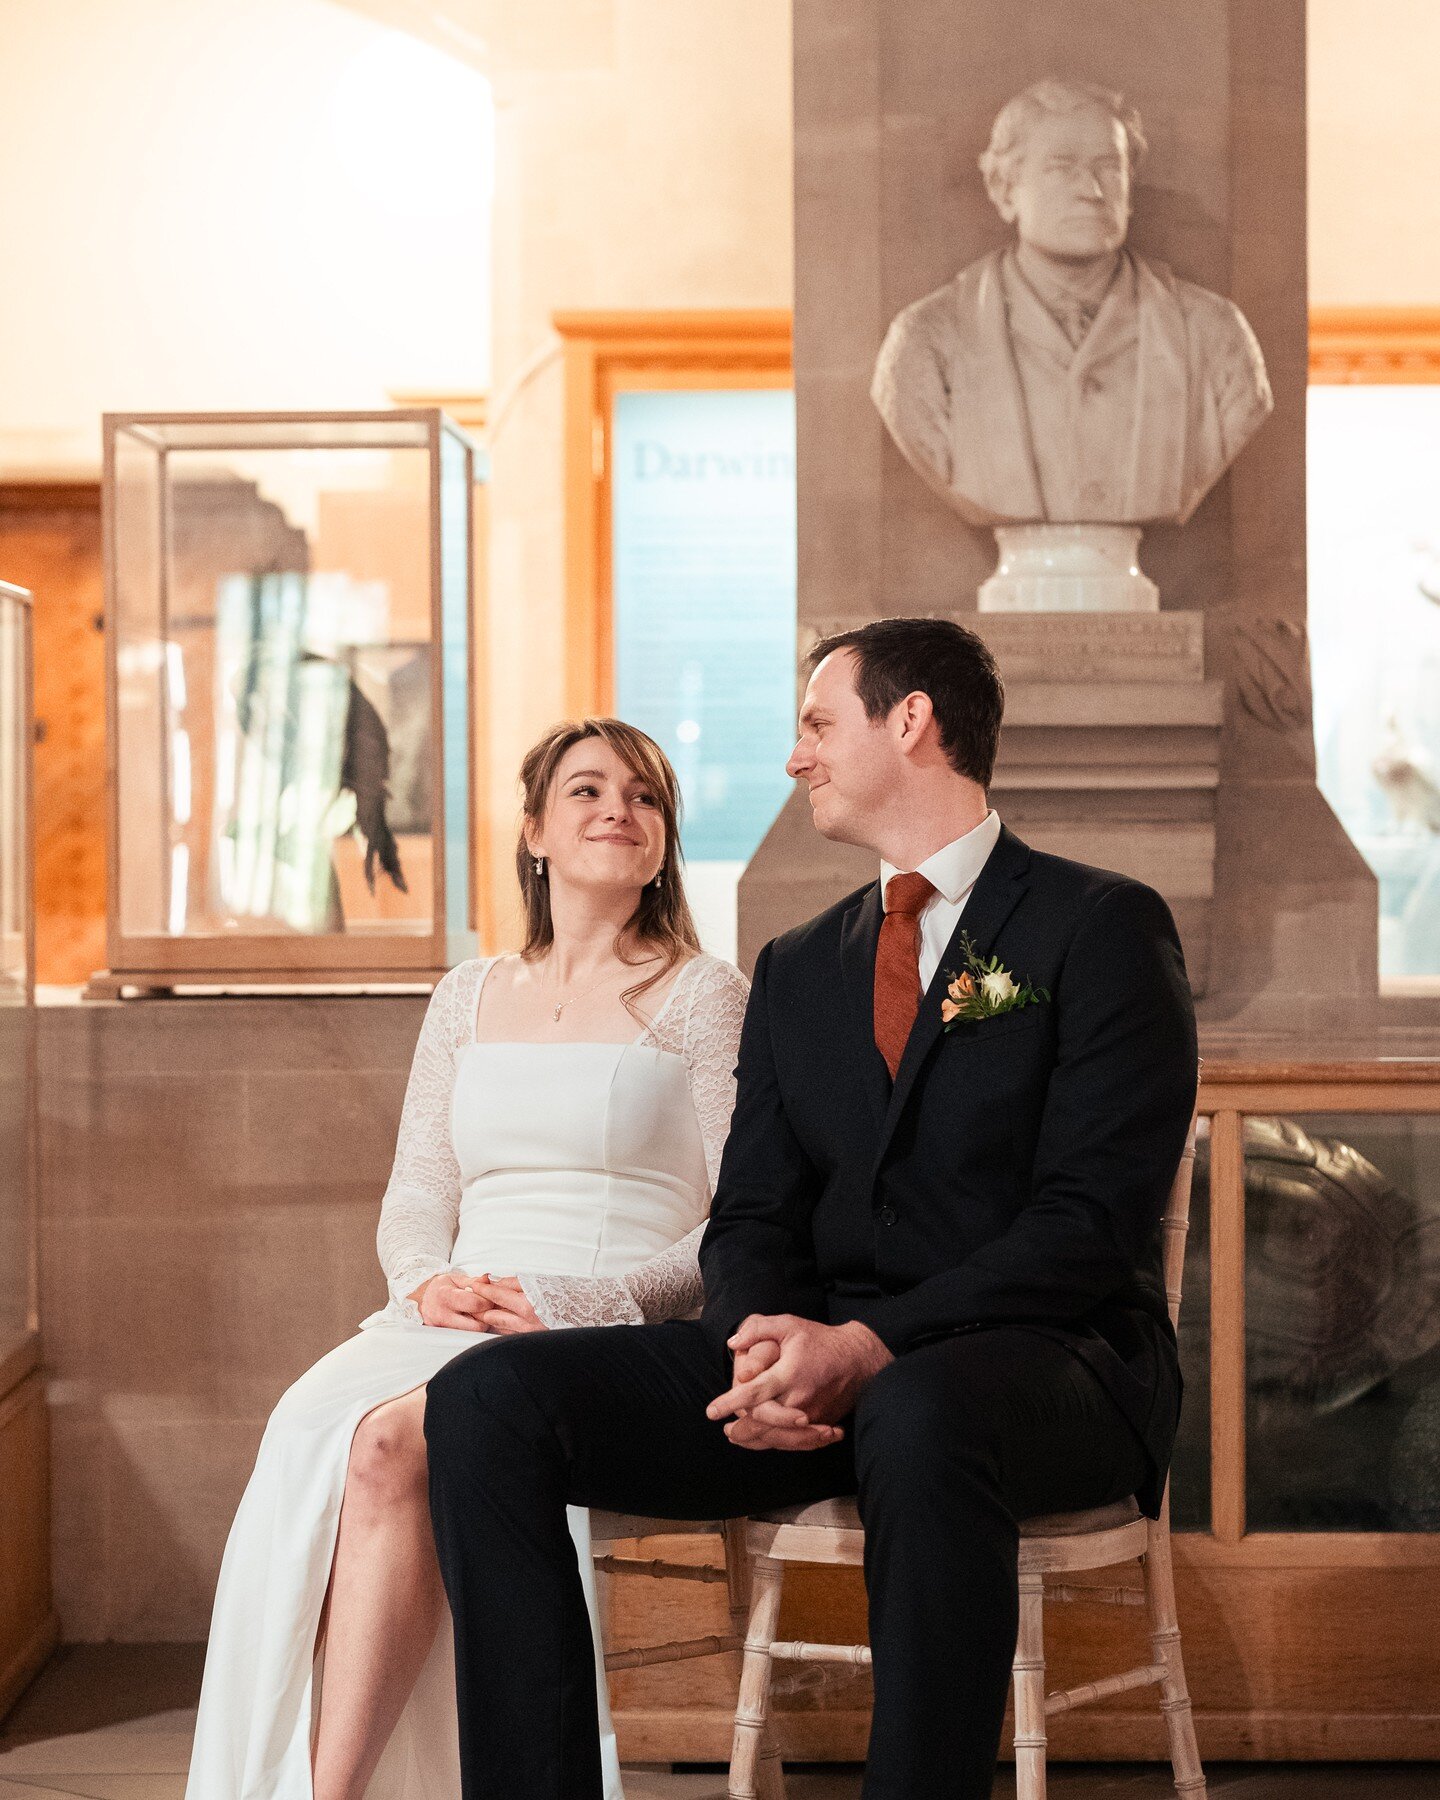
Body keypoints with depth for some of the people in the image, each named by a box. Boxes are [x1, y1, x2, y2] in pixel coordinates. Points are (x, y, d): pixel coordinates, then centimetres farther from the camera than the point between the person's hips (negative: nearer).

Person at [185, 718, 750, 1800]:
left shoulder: (704, 996, 6)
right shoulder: (471, 999, 21)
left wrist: (567, 1302, -14)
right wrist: (429, 1285, -5)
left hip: (612, 1339, -4)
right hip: (455, 1326, 4)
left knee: (391, 1445, -33)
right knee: (310, 1435, -30)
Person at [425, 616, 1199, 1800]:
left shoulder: (1103, 927, 1)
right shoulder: (797, 970, 21)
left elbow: (1094, 1218, -10)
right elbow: (752, 1217, 13)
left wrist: (872, 1346, -21)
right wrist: (767, 1343, -12)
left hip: (1044, 1362, -5)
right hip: (815, 1362, 6)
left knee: (919, 1415, -42)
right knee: (489, 1399, -16)